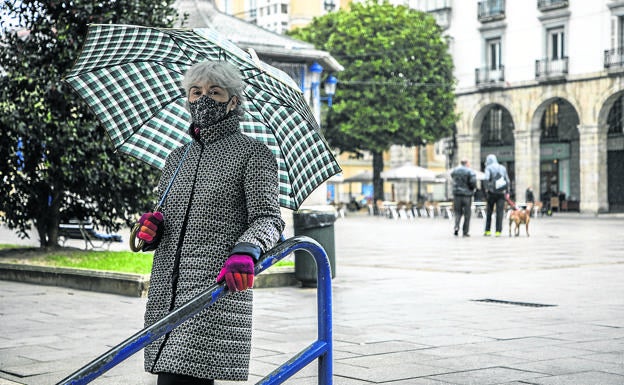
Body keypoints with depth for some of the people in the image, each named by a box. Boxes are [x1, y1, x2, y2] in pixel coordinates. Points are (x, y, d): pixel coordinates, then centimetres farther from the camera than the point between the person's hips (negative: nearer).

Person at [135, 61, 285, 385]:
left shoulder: (253, 154, 4)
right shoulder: (179, 157, 21)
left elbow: (268, 218, -4)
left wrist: (245, 251, -25)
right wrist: (152, 225, 4)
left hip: (218, 287, -6)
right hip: (166, 290, 6)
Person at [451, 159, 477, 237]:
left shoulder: (454, 171, 5)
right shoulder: (470, 172, -9)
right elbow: (473, 183, -16)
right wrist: (473, 188, 3)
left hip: (456, 194, 3)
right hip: (467, 195, -3)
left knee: (458, 212, 12)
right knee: (467, 214, 6)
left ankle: (456, 226, -12)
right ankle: (465, 231, 7)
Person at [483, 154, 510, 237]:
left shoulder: (489, 168, 0)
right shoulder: (503, 168, 13)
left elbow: (486, 179, -16)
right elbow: (508, 181, 12)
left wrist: (486, 188, -4)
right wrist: (507, 192, 15)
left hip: (492, 192, -2)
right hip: (501, 193, 2)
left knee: (489, 212, 9)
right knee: (500, 212, 0)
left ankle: (487, 230, 9)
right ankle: (498, 231, -5)